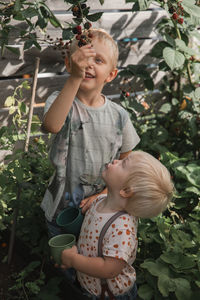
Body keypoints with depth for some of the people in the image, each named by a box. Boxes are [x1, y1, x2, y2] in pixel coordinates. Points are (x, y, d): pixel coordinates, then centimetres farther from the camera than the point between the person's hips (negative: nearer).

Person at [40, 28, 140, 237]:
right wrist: (74, 78, -46)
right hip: (62, 207, -1)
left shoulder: (119, 115, -8)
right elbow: (52, 125, -39)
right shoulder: (60, 101, -14)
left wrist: (104, 195, -11)